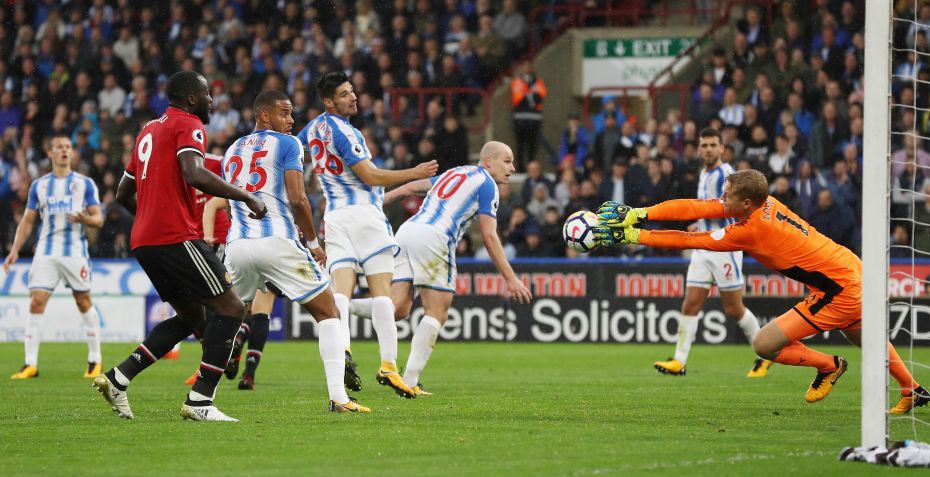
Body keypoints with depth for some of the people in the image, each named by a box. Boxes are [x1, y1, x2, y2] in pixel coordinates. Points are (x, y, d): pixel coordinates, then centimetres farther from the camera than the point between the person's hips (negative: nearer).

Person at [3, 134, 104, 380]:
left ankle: (94, 360, 13)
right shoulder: (39, 185, 12)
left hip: (75, 251, -2)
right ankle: (31, 364, -8)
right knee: (36, 303, -8)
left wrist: (85, 219, -20)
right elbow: (27, 221, 14)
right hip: (46, 253, 2)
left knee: (84, 303, 2)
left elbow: (98, 218, 3)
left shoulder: (85, 183, 6)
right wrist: (15, 249, 2)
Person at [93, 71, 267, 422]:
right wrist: (247, 197, -17)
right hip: (176, 237, -9)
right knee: (230, 308, -4)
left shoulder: (149, 130, 22)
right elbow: (194, 175, -23)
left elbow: (123, 194, 27)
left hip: (144, 242, 9)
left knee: (191, 316, 19)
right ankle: (200, 401, -11)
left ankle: (117, 378, 9)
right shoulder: (188, 125, -4)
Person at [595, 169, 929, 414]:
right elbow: (693, 208, -6)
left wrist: (632, 236, -15)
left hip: (839, 290, -10)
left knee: (765, 344, -11)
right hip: (852, 270, 10)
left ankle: (829, 367, 10)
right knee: (863, 338, 34)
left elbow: (690, 241, -19)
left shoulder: (751, 230, -25)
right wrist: (638, 214, -13)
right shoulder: (762, 202, -4)